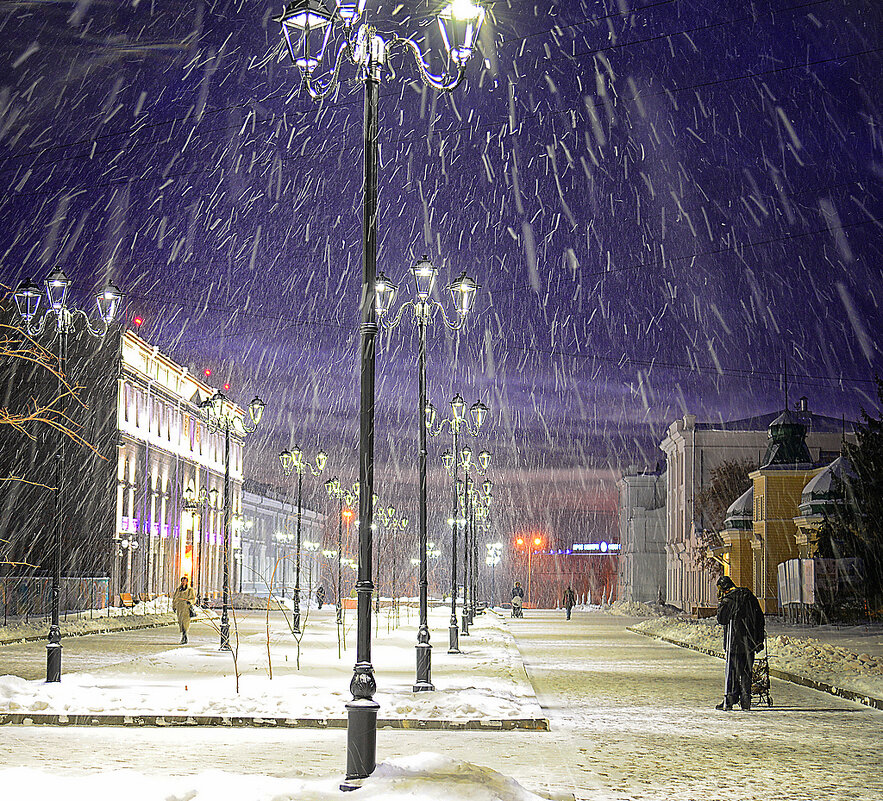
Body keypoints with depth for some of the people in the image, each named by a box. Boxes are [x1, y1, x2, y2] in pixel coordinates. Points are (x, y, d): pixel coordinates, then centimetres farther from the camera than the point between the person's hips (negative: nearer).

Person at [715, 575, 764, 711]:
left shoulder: (728, 599, -8)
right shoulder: (749, 595, 12)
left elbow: (721, 619, -6)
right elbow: (760, 618, 13)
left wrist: (720, 602, 4)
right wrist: (759, 641, 16)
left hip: (734, 641, -6)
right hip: (750, 642, 6)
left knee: (732, 670, -2)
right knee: (746, 670, 9)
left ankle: (729, 700, -2)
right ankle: (746, 701, 8)